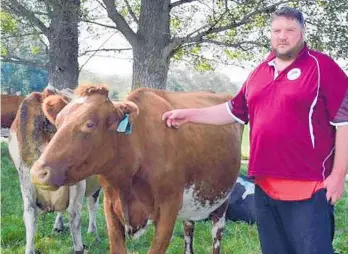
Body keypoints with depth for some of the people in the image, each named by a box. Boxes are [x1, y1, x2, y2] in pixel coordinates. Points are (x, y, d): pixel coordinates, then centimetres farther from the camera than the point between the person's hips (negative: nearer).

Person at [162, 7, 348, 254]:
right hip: (265, 186, 7)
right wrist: (190, 115, 17)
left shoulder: (322, 67, -6)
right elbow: (234, 111, 23)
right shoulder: (260, 72, 14)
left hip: (308, 187, -6)